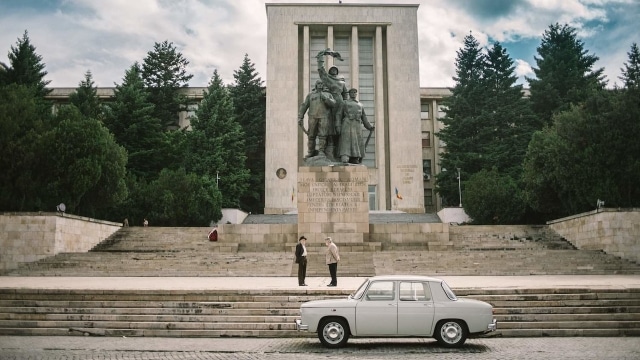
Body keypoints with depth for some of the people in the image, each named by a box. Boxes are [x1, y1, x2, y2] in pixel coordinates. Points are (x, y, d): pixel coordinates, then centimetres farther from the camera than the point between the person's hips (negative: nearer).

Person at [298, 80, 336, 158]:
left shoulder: (328, 95, 18)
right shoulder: (310, 95, 17)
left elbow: (333, 104, 0)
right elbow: (303, 106, 10)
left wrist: (325, 98, -15)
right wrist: (300, 118, 0)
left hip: (324, 118, -1)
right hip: (313, 117, 1)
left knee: (322, 135, -9)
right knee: (311, 136, 1)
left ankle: (321, 152, -8)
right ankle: (311, 152, 11)